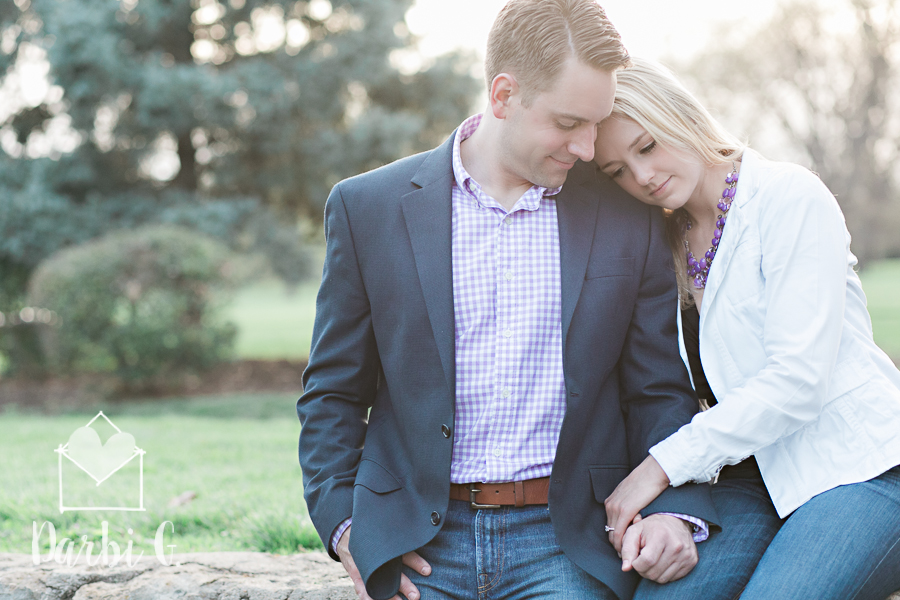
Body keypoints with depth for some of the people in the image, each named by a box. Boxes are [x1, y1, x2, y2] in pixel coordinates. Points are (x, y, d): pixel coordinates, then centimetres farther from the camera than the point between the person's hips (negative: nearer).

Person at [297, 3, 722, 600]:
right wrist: (343, 524, -2)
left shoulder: (629, 218, 5)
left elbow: (659, 389, 10)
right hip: (420, 546, 0)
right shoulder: (368, 207, 2)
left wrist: (676, 509, -6)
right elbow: (333, 390, 9)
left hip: (566, 548, 1)